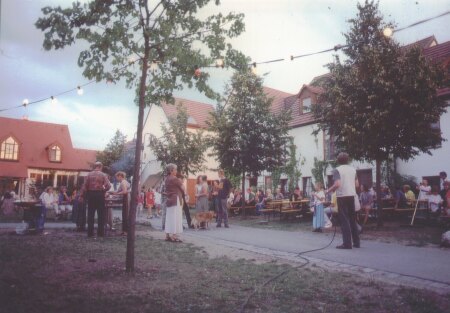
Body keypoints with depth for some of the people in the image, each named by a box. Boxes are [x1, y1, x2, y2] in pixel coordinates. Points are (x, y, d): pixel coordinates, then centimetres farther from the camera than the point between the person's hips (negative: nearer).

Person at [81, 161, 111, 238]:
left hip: (90, 194, 2)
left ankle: (90, 232, 10)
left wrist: (84, 196, 5)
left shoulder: (89, 174, 4)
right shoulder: (103, 175, -3)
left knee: (90, 214, 8)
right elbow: (108, 186, -11)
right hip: (100, 194, -2)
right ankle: (100, 232, 5)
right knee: (101, 214, 5)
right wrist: (103, 190, 6)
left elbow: (84, 186, 0)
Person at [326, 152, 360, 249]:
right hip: (352, 195, 6)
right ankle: (356, 242, 19)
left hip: (342, 196, -6)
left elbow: (337, 184, -19)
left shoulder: (337, 170, -9)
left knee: (344, 220, -1)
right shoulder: (353, 169, 9)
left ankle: (347, 243, -1)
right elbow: (357, 184, 11)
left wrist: (328, 190, -5)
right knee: (353, 219, 14)